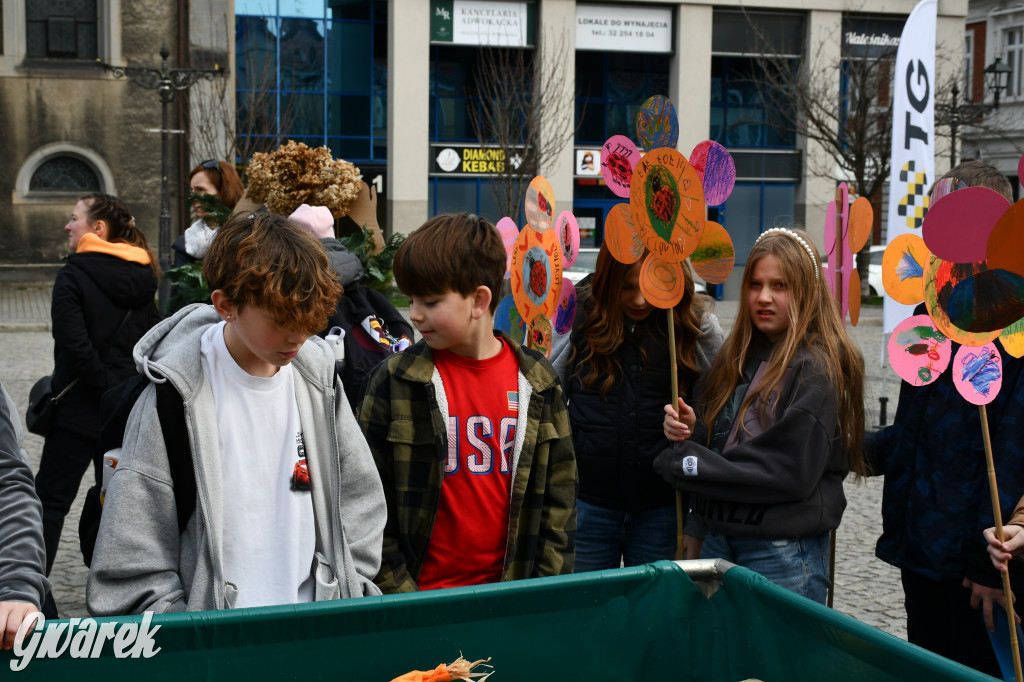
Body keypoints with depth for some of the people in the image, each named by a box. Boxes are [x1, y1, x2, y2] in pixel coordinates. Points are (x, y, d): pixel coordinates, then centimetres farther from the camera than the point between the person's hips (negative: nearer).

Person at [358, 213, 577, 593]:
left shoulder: (537, 382, 1)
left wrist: (548, 589, 1)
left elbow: (558, 490, 6)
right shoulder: (394, 381, -5)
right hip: (420, 595, -2)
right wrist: (396, 592, -6)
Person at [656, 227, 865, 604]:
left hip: (783, 555, -6)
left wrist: (687, 465, -15)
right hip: (719, 541, 7)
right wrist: (689, 430, -7)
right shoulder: (736, 357, 9)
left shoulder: (817, 369, -13)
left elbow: (790, 473, -19)